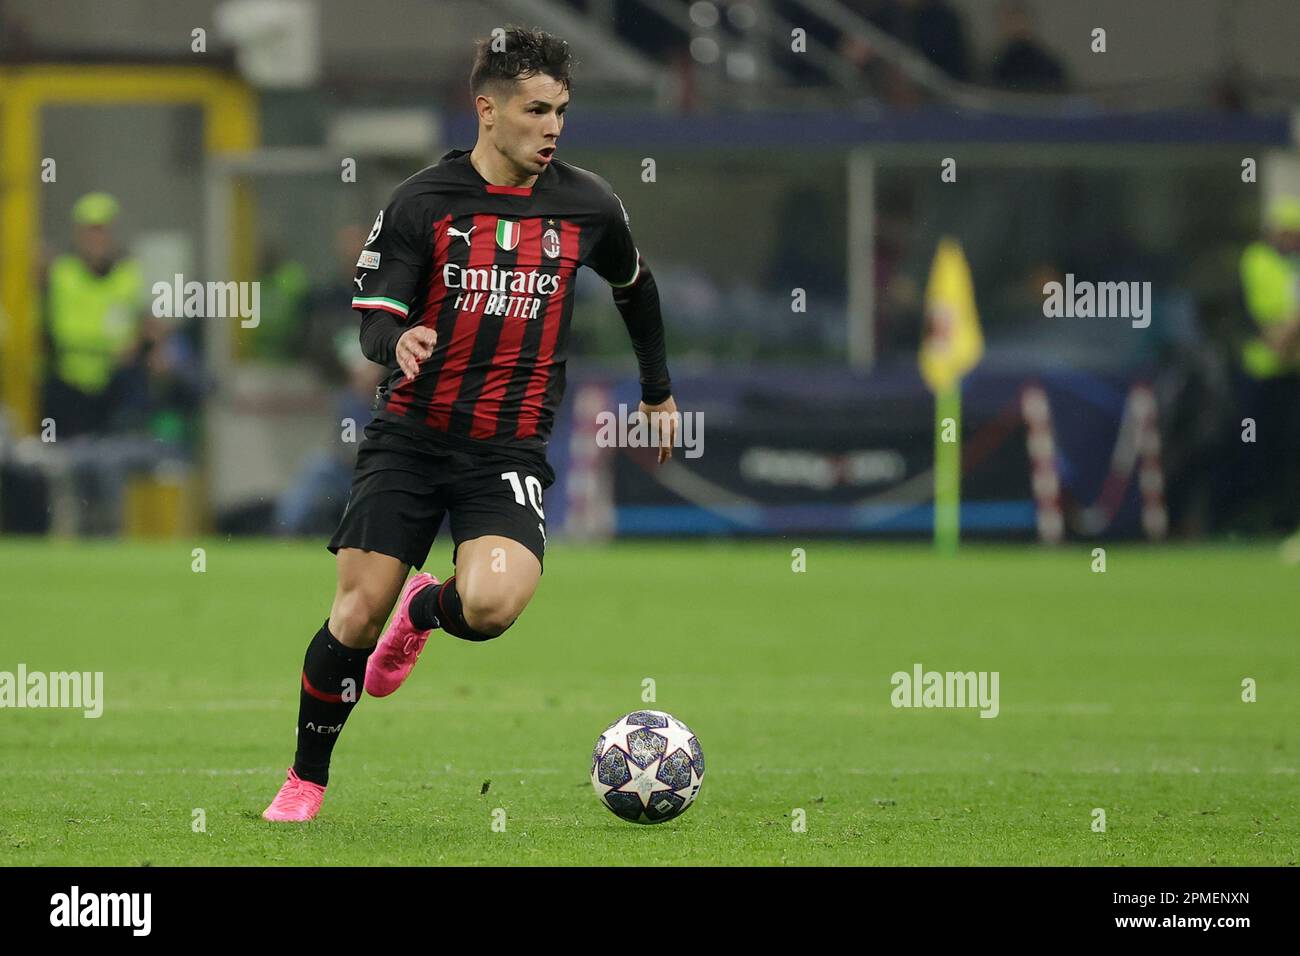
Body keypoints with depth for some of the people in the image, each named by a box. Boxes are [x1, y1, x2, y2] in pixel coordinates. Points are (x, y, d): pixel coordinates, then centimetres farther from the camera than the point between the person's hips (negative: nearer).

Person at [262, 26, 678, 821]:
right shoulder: (423, 202, -4)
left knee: (491, 605, -25)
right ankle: (306, 782, 14)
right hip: (410, 435, -1)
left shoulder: (589, 206, 4)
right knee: (356, 613, -8)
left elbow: (636, 285, 24)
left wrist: (660, 392, 30)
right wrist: (399, 342, -28)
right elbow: (374, 318, -4)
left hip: (509, 451, 1)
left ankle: (423, 609, 13)